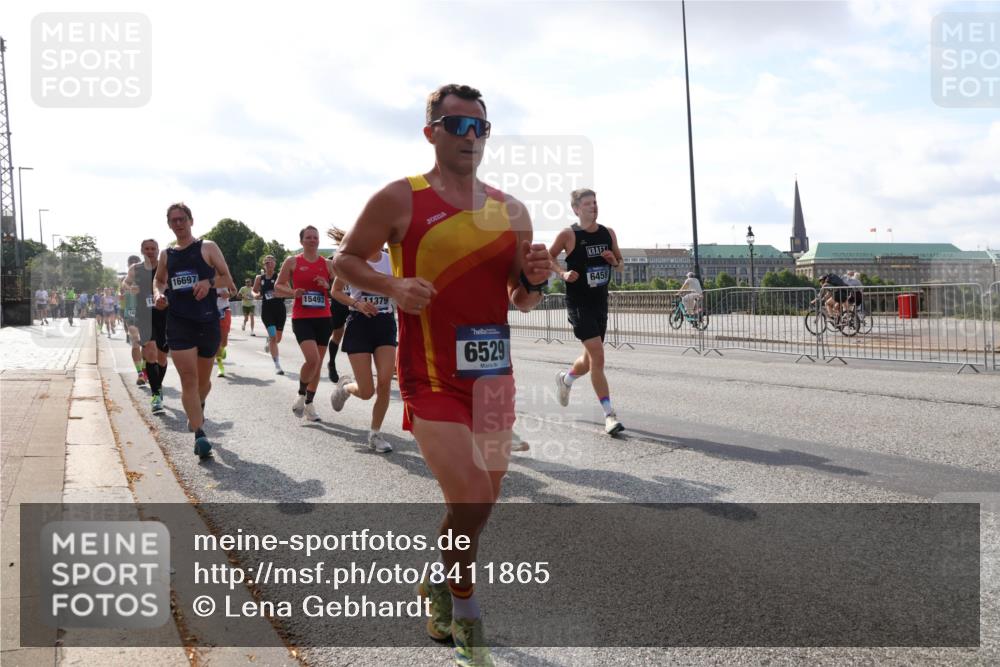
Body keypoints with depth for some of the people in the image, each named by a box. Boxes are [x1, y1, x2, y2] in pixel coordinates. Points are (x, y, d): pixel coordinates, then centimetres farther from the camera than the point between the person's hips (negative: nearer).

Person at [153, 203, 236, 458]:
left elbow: (227, 278, 1)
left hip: (207, 320, -1)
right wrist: (158, 293, 5)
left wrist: (209, 282, -20)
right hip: (178, 322, 1)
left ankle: (199, 407, 47)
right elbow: (159, 279, 28)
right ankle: (199, 435, -17)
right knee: (188, 379, -12)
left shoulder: (207, 247, 3)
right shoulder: (166, 255, 12)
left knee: (203, 379, 13)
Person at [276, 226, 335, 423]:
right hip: (301, 318, -4)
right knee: (312, 359, -20)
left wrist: (328, 286, -9)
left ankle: (309, 403, 21)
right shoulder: (292, 262, 3)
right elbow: (278, 287, 6)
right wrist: (293, 292, -13)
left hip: (323, 318, 4)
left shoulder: (328, 264, 9)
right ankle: (301, 395, 5)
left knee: (318, 362, 7)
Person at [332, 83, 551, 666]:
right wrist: (393, 285, -15)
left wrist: (535, 280, -8)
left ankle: (439, 587, 42)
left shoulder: (511, 211, 9)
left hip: (494, 376, 5)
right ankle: (463, 608, 15)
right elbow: (346, 260, 4)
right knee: (471, 504, -15)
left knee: (480, 504, 13)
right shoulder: (400, 200, -4)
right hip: (433, 378, -5)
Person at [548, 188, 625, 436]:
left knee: (591, 358, 17)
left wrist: (614, 261, -7)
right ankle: (609, 415, -13)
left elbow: (620, 264, 15)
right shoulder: (568, 235, -9)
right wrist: (563, 273, -16)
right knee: (597, 355, -16)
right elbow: (548, 257, 1)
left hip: (600, 303, 6)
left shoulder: (608, 233, 5)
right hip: (578, 303, -6)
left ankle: (565, 379, 50)